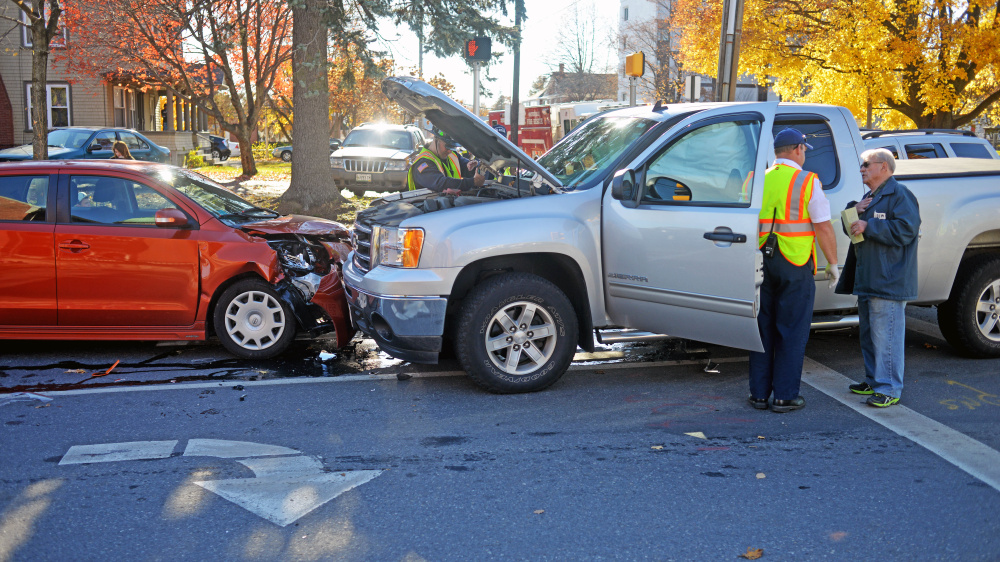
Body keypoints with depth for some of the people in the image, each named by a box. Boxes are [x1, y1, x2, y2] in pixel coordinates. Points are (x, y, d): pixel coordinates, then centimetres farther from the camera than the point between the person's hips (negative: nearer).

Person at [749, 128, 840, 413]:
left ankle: (759, 394, 16)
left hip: (761, 262, 4)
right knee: (792, 332, 4)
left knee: (763, 328, 12)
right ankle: (785, 397, 8)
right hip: (795, 264, -4)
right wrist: (833, 263, 2)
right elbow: (823, 227, -7)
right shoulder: (807, 181, -6)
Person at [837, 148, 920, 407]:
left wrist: (868, 226, -19)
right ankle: (873, 381, 26)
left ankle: (889, 389, -4)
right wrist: (855, 214, 3)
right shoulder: (869, 197, 21)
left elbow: (905, 230, -20)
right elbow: (854, 229, 25)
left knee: (885, 335, -9)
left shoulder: (900, 194, -9)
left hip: (889, 282, -10)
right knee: (868, 334, 16)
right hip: (867, 279, 10)